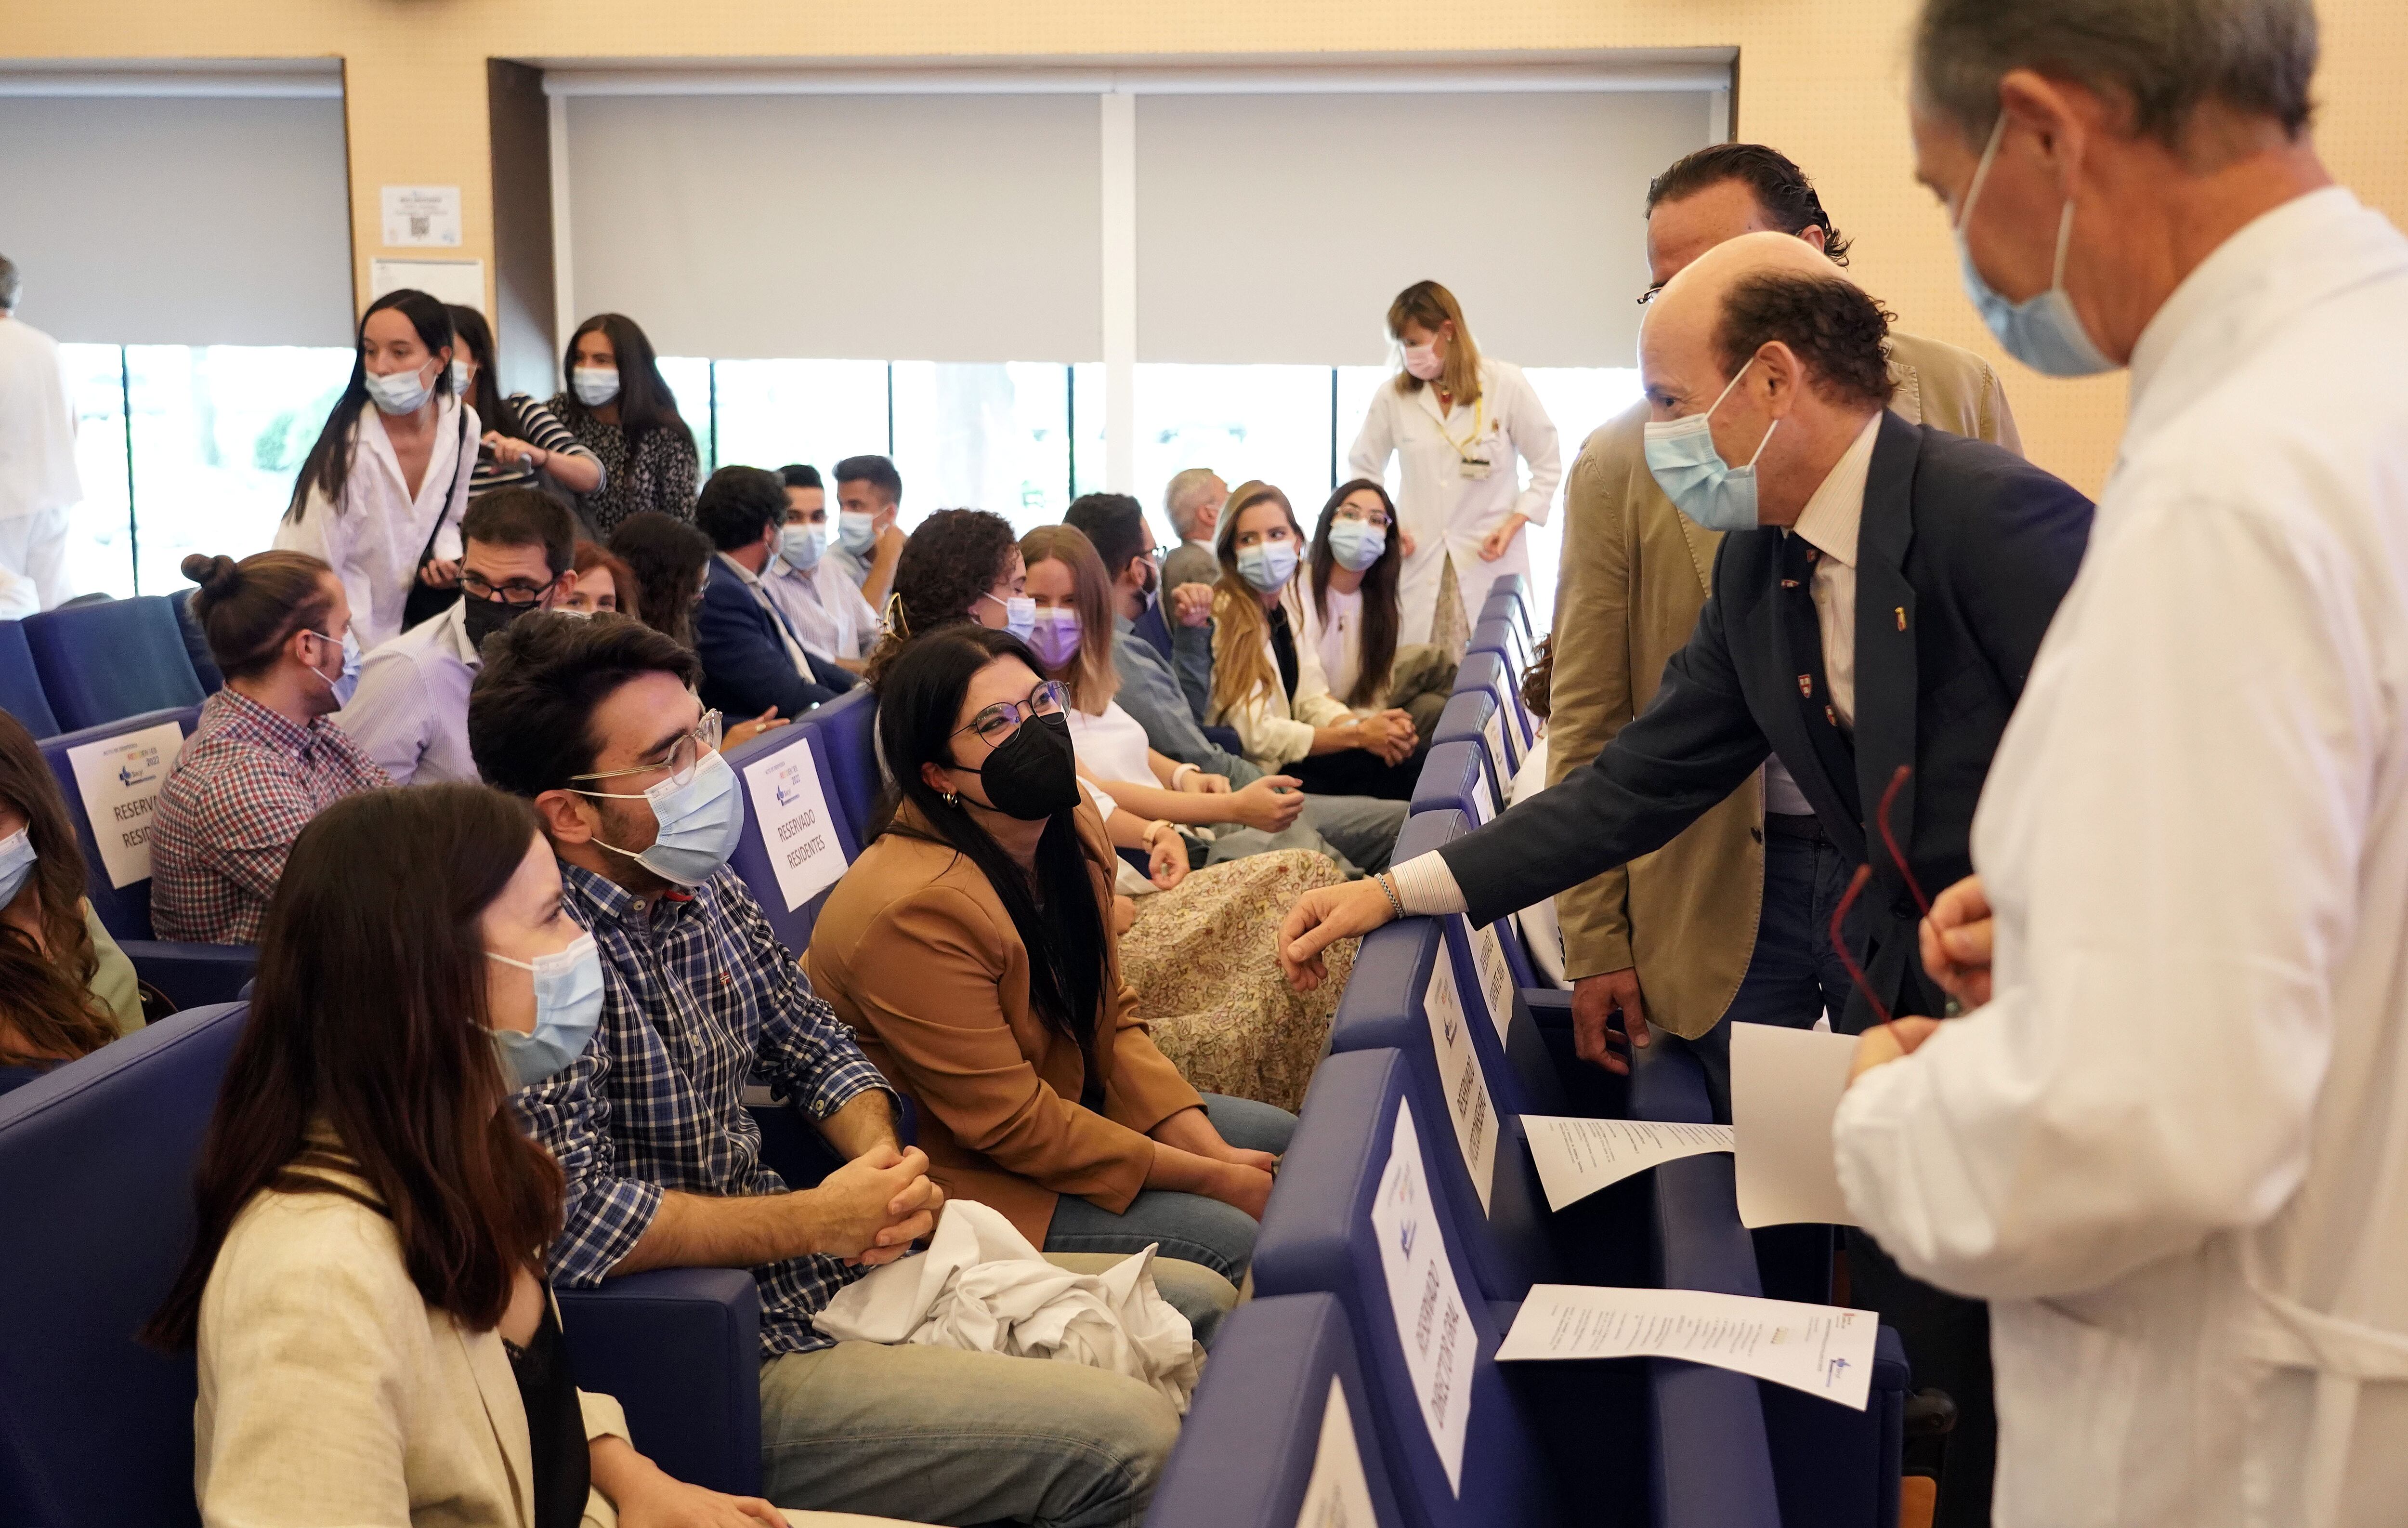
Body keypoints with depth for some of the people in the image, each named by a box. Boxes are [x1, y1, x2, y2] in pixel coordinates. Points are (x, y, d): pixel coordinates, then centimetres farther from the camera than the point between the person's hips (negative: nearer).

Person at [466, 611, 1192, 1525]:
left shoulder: (703, 888, 4)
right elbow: (572, 1223, -28)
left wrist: (884, 1157, -5)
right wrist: (817, 1221, -18)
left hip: (839, 1274, 9)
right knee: (1134, 1446, -19)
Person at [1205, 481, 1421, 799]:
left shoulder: (1287, 598, 8)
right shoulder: (1223, 614, -17)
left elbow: (1311, 698, 6)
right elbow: (1257, 736, -20)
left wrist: (1363, 725, -14)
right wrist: (1358, 734, -17)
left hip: (1287, 760, 7)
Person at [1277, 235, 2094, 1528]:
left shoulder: (1995, 514, -22)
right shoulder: (1758, 567, 4)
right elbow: (1640, 781, 6)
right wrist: (1404, 890, 1)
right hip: (1910, 978, 7)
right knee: (1911, 1344, 14)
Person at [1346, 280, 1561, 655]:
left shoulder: (1506, 385, -2)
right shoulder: (1393, 397, 2)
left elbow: (1548, 468, 5)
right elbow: (1363, 469, 17)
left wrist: (1514, 525, -7)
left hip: (1490, 559, -1)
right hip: (1418, 563, 1)